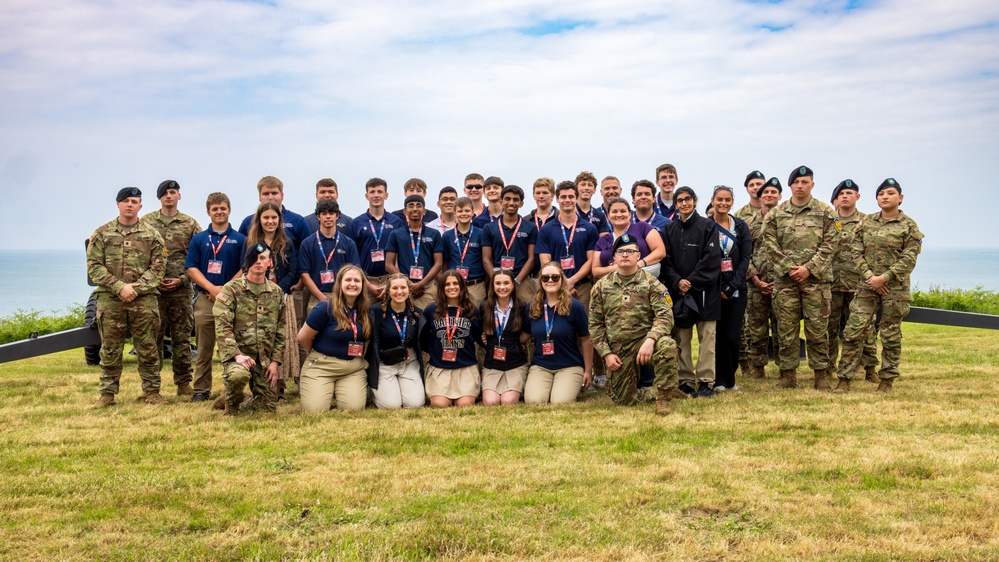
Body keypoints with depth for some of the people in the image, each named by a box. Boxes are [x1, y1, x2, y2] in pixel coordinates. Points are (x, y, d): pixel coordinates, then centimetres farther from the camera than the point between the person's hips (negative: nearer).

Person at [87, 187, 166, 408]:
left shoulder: (151, 235, 8)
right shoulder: (102, 234, 7)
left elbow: (158, 266, 3)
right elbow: (94, 266, 0)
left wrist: (136, 288, -10)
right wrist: (119, 287, -12)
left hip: (144, 299, 0)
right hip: (109, 299, 0)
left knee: (147, 348, 4)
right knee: (110, 350, 5)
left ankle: (151, 391, 13)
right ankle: (107, 394, 13)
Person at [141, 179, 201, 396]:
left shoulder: (190, 224, 7)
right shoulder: (146, 222, 7)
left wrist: (182, 280, -7)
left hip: (181, 290, 0)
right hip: (153, 289, 0)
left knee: (182, 338, 4)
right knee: (153, 338, 4)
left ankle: (183, 383, 11)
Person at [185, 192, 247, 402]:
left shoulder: (239, 239, 6)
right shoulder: (198, 239, 9)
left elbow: (244, 269, 1)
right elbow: (192, 268, 3)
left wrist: (226, 289, -10)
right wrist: (212, 288, -10)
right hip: (204, 299, 1)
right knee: (204, 349, 4)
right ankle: (201, 390, 10)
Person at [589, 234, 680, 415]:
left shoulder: (651, 282, -1)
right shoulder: (601, 286, 5)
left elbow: (665, 316, -12)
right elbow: (595, 324, 6)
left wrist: (650, 340, -29)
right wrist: (606, 353, -4)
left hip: (644, 340, -2)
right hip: (617, 349, 2)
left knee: (667, 345, -36)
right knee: (624, 400, 2)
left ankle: (664, 396, -16)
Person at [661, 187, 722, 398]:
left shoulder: (708, 226, 1)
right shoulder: (670, 229, 12)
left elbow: (711, 260, -6)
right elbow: (666, 260, 6)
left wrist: (692, 282, -12)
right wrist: (677, 281, -10)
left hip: (704, 291, -3)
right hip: (678, 291, 3)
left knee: (707, 337, -2)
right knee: (681, 339, 4)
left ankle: (706, 382, 2)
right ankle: (685, 381, 10)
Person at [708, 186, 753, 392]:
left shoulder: (741, 226, 7)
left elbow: (746, 257, 1)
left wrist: (732, 286, -9)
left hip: (737, 288, 2)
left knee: (733, 336, -2)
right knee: (717, 334, -2)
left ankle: (730, 378, 13)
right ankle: (718, 380, 8)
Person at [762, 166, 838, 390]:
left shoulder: (825, 212, 5)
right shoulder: (776, 214, 9)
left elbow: (829, 245, -1)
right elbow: (770, 244, 4)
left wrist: (809, 268, -11)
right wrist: (789, 268, -7)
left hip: (816, 279, -1)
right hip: (785, 279, 2)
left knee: (817, 329, 1)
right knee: (786, 329, 4)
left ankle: (821, 374, 10)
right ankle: (788, 374, 12)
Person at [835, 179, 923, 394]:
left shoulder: (908, 226, -1)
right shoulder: (866, 222, 8)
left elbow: (909, 258, -7)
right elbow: (857, 252, 4)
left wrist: (883, 278, -15)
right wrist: (869, 277, -9)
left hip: (895, 286, -2)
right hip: (868, 285, 2)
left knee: (891, 334, 5)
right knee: (854, 330, -5)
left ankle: (887, 380, 16)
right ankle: (844, 378, 0)